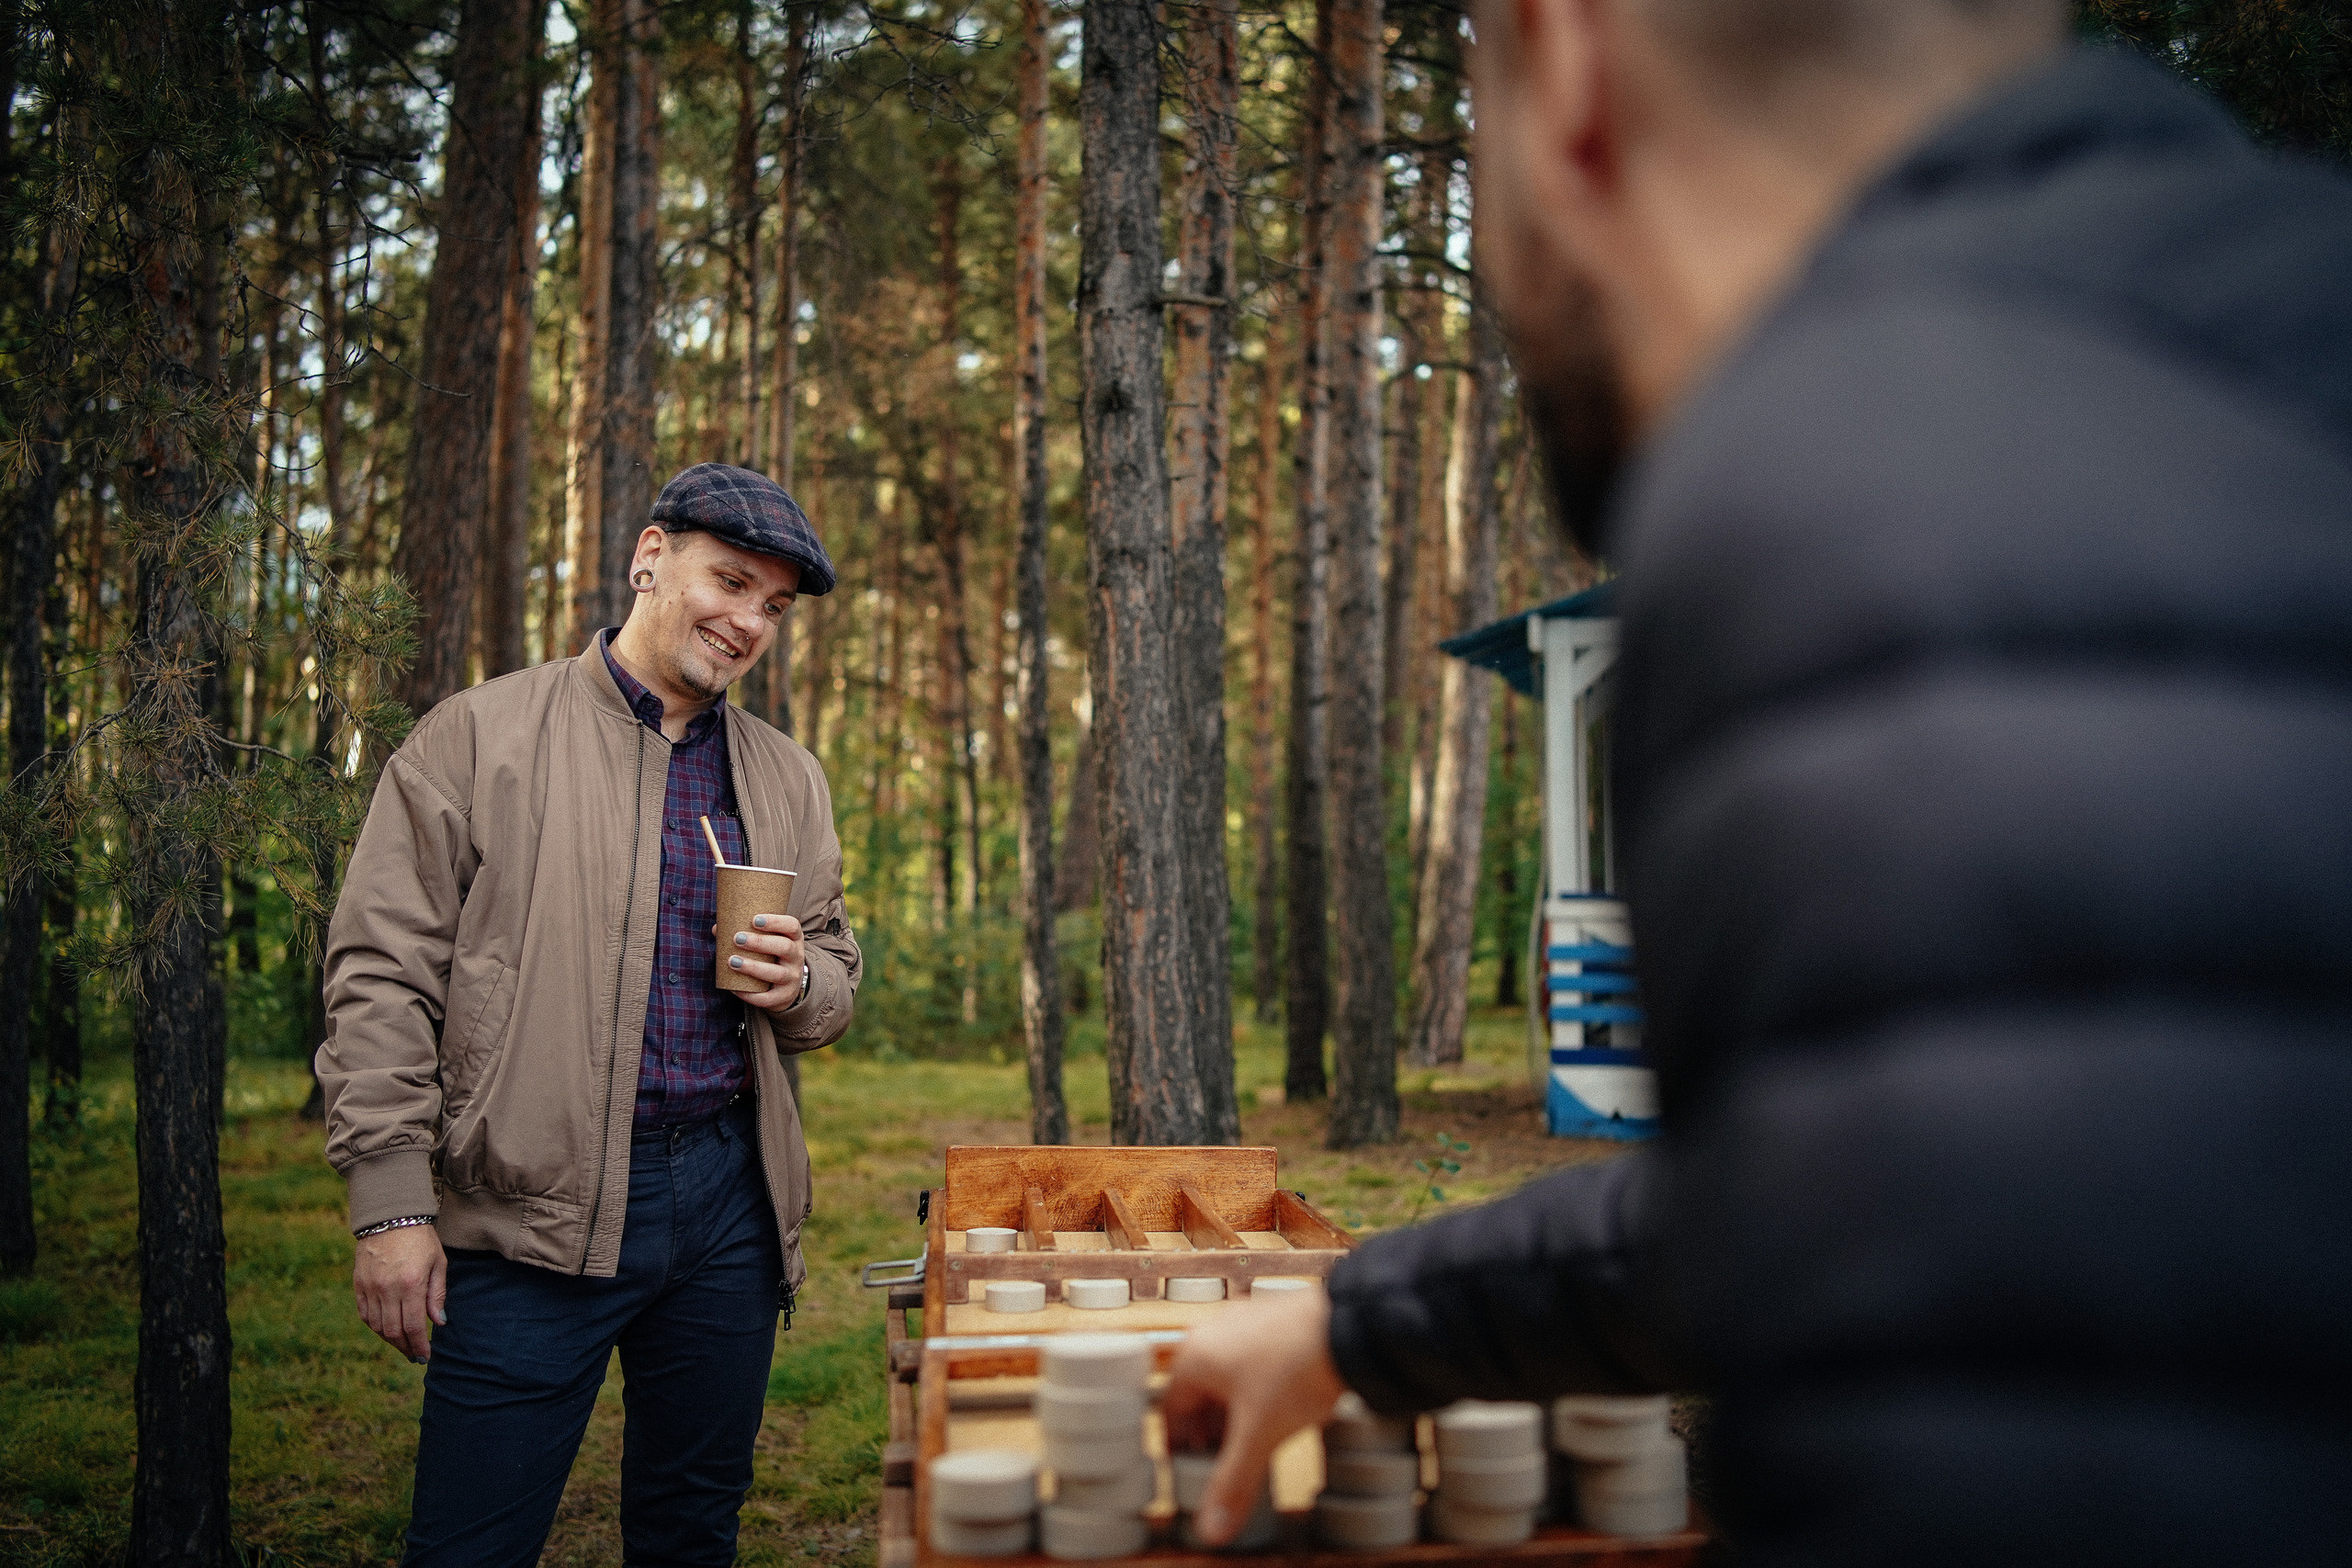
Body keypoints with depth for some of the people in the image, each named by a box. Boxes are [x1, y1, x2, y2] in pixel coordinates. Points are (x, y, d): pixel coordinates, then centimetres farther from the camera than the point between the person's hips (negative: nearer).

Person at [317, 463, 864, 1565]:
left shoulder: (789, 780, 13)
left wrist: (798, 982, -3)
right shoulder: (480, 736, -1)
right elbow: (384, 975, -4)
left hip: (729, 1204, 5)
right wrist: (393, 1204, -10)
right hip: (533, 1215, -4)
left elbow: (838, 980, 22)